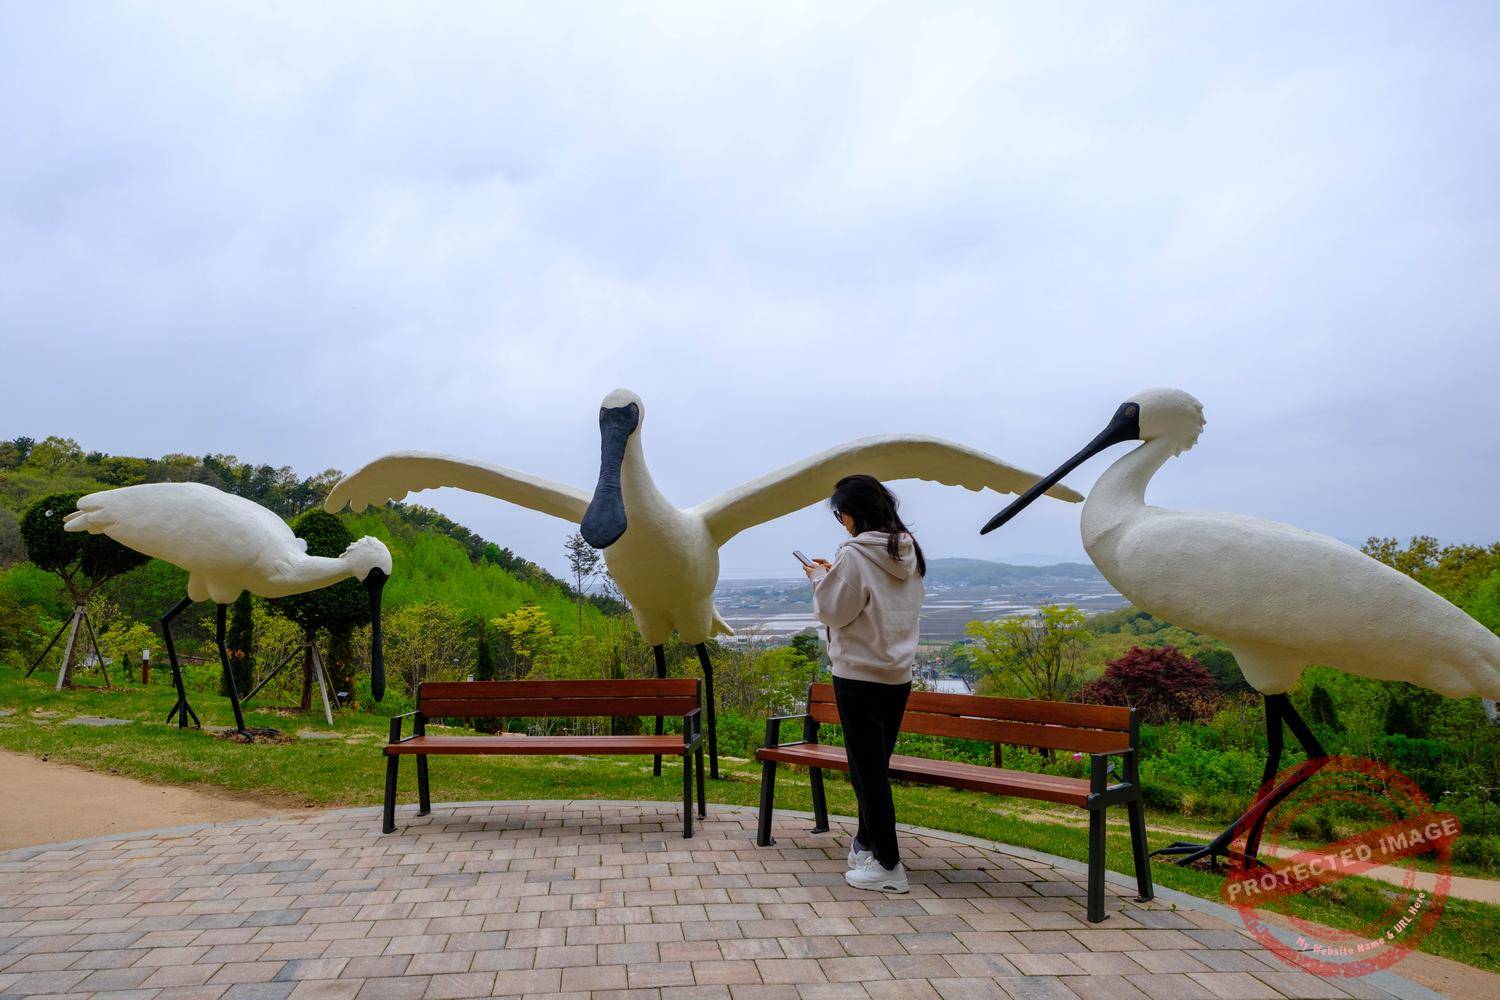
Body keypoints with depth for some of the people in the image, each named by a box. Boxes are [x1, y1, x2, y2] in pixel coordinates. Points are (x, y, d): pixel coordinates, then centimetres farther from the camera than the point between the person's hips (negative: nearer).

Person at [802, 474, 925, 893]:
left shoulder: (854, 556, -17)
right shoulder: (909, 552, 6)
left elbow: (832, 612, -13)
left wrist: (819, 578, 4)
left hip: (859, 677, -8)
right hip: (898, 674, 8)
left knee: (867, 770, 2)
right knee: (877, 765, 19)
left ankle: (887, 866, 7)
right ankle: (867, 845, 34)